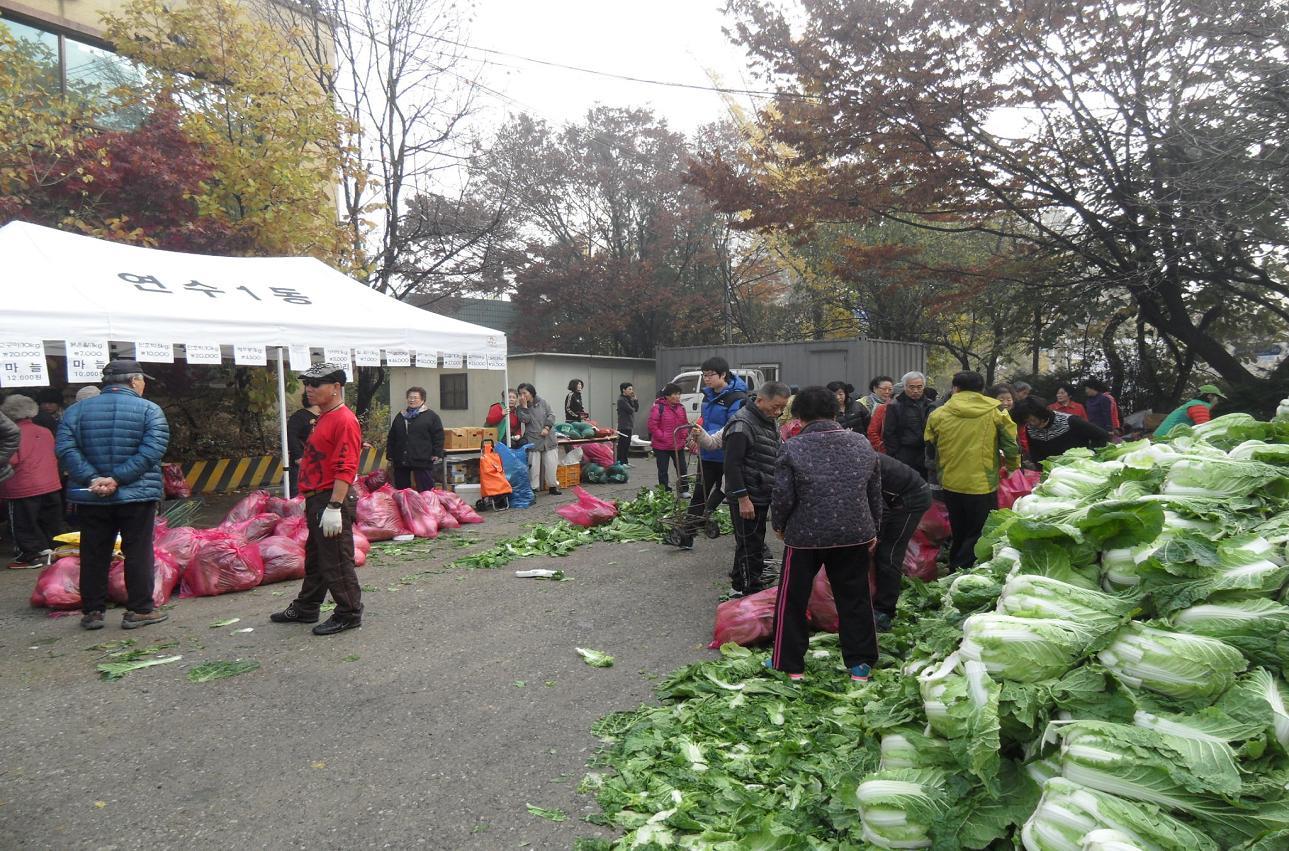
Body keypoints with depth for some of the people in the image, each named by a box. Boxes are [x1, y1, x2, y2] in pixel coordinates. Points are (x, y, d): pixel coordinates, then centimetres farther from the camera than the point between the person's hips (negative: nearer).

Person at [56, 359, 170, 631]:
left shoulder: (77, 410, 6)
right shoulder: (149, 410, -5)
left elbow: (65, 447, -6)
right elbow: (152, 450, -16)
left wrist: (92, 478, -12)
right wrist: (118, 478, -16)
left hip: (91, 497, 3)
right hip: (137, 495, -3)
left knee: (94, 556, 12)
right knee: (138, 553, 4)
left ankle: (92, 611, 19)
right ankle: (139, 610, 7)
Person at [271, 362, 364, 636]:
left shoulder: (344, 420, -17)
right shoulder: (324, 418, 16)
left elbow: (345, 469, -23)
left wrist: (334, 507, -27)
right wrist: (313, 502, 23)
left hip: (332, 500, -10)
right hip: (316, 500, 11)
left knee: (335, 562, -2)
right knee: (314, 557, 21)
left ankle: (349, 614, 10)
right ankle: (306, 608, 34)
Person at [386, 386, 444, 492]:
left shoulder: (431, 416, 2)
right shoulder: (400, 416, 19)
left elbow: (438, 437, -3)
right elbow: (391, 439, 22)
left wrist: (437, 455, -10)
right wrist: (390, 456, 16)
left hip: (423, 462, -5)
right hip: (400, 462, 5)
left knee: (426, 491, -5)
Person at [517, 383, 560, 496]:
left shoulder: (542, 402, 4)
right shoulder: (521, 407, 5)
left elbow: (551, 415, 2)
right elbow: (524, 420, -11)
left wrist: (547, 428, -9)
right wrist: (524, 406, -13)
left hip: (548, 438, 1)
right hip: (533, 440, -1)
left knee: (551, 463, 2)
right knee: (533, 465, -4)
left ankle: (553, 486, 15)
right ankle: (533, 488, 4)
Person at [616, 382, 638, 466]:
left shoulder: (629, 399, 15)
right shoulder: (621, 400, -13)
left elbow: (636, 408, 10)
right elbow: (630, 410, -19)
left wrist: (635, 399, 1)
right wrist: (633, 408, 3)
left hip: (630, 426, 9)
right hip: (624, 426, -9)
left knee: (627, 444, 12)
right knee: (622, 445, -6)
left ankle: (626, 461, 17)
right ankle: (621, 462, -2)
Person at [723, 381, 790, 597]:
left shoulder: (770, 422, 12)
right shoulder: (742, 424, -18)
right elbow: (732, 465, -21)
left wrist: (775, 490, 20)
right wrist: (743, 498, -22)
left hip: (762, 496, 10)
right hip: (746, 498, -10)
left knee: (756, 542, 17)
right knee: (749, 546, -3)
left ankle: (738, 585, 29)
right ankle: (749, 590, 8)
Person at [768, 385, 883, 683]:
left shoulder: (793, 448, -12)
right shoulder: (862, 444, 2)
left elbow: (783, 497, -12)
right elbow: (875, 493, 9)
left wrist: (780, 526, 7)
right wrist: (872, 530, 20)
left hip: (805, 536, -3)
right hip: (855, 535, 4)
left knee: (793, 600, 12)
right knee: (854, 599, 15)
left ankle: (790, 665, 20)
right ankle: (860, 665, 22)